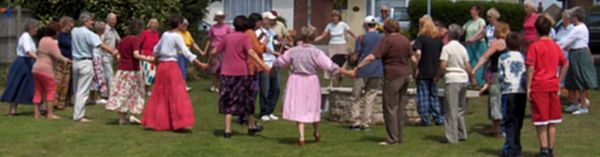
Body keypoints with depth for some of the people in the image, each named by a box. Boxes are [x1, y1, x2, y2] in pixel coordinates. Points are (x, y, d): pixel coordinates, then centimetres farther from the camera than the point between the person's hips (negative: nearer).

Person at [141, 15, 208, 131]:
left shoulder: (165, 34, 12)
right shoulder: (177, 36, -9)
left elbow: (156, 50, 22)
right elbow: (186, 53, -17)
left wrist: (156, 59, 43)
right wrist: (200, 64, -17)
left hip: (162, 65, 7)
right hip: (171, 65, -7)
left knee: (160, 95, 12)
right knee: (177, 95, -7)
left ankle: (154, 121, 16)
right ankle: (181, 123, -11)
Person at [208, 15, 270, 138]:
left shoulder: (228, 37, 9)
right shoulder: (244, 37, -3)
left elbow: (215, 52, 16)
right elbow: (251, 53, -18)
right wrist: (264, 66, -23)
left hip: (226, 72, 3)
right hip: (241, 72, -3)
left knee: (228, 101, 5)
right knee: (246, 99, 13)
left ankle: (227, 130, -3)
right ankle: (252, 126, 26)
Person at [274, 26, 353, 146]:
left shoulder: (293, 51, -1)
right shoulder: (316, 52, -10)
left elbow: (280, 62, 13)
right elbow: (331, 67, -12)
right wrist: (348, 73, -6)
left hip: (296, 81, 1)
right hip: (311, 81, -1)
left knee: (298, 108, 2)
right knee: (313, 107, 16)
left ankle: (301, 136, -11)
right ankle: (316, 133, 36)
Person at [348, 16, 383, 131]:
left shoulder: (361, 38, -5)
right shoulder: (382, 38, 6)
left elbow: (356, 55, -5)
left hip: (362, 71, -3)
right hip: (377, 71, 3)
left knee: (356, 97, 6)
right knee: (370, 98, 6)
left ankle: (356, 123, 2)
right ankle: (366, 124, 5)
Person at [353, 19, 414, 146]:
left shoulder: (387, 40, -10)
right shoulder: (405, 40, 9)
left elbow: (372, 57, -18)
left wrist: (357, 68, -17)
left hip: (392, 76, -7)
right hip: (405, 75, 7)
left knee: (390, 108, -1)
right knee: (400, 107, 11)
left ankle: (392, 138, 0)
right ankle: (399, 137, 15)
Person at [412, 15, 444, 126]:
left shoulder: (420, 38, -9)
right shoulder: (438, 38, 6)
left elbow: (418, 53, -22)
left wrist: (416, 68, -16)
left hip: (423, 72, -5)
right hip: (435, 71, 5)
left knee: (423, 95, 3)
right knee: (434, 95, 15)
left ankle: (426, 119, 5)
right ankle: (438, 118, 15)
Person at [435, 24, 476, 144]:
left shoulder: (447, 47, -8)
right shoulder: (462, 48, 9)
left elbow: (443, 66, -14)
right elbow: (467, 67, 9)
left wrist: (437, 77, 1)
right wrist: (472, 79, 21)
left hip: (452, 80, -6)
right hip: (463, 79, 6)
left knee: (451, 109, -3)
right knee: (460, 108, 17)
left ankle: (452, 137, -4)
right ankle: (462, 134, 21)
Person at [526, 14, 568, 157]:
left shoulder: (534, 46, -9)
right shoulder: (556, 46, 8)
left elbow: (530, 67, -13)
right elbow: (565, 64, 13)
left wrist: (528, 87, -10)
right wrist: (558, 82, 18)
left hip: (539, 87, -5)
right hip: (553, 86, 5)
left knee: (541, 122, 1)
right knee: (552, 121, 11)